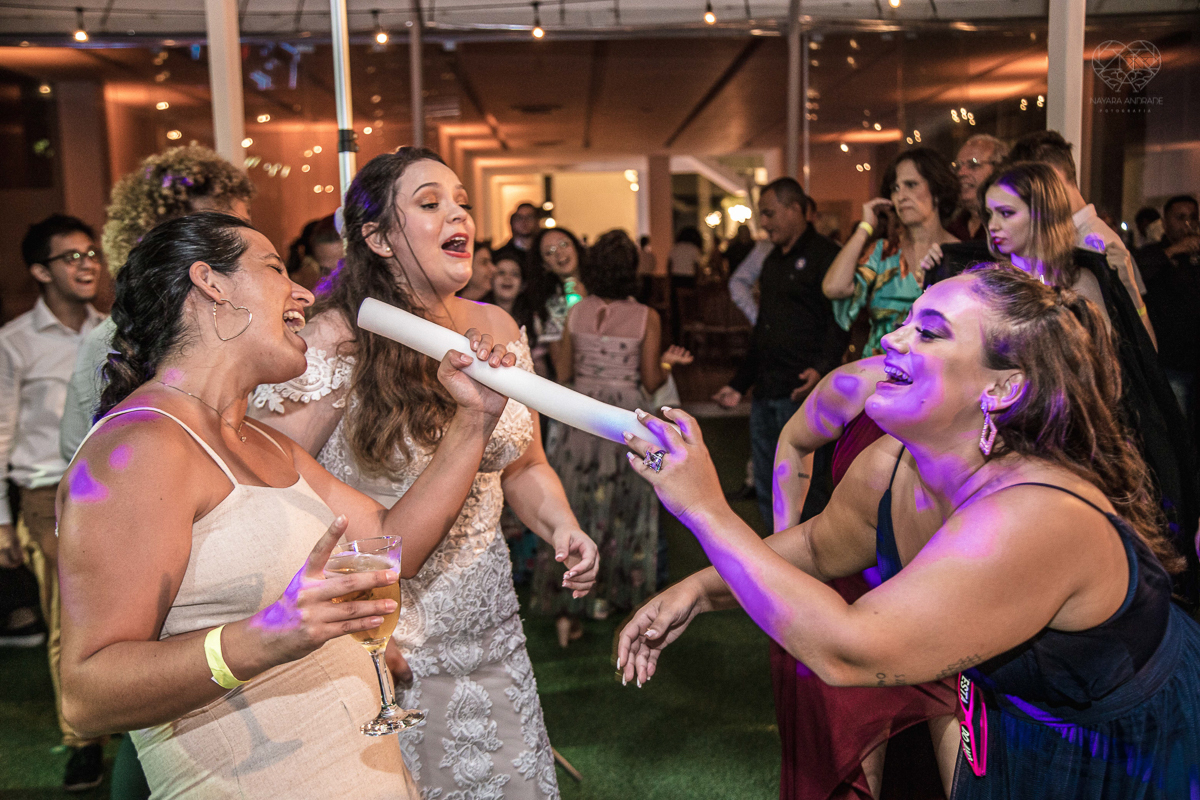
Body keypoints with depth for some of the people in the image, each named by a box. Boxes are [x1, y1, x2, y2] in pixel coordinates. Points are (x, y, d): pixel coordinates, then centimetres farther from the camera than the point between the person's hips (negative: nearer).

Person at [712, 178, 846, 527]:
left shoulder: (825, 255, -5)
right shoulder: (773, 260, 21)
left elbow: (840, 322, -13)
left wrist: (821, 368, -28)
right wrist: (739, 384, 22)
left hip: (801, 393, -8)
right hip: (765, 393, 8)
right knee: (767, 489, 12)